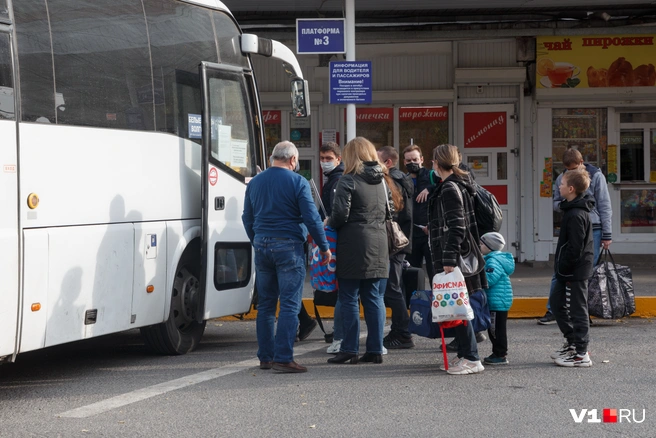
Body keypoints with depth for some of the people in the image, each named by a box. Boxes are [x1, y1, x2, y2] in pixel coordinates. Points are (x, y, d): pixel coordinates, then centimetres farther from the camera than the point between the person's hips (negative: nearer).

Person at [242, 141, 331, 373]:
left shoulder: (255, 182, 11)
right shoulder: (297, 182, -7)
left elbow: (247, 218, 18)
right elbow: (312, 218, -9)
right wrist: (324, 247, 1)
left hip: (262, 246, 6)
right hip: (289, 247, -6)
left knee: (265, 304, 12)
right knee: (289, 305, -5)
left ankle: (265, 357, 14)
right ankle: (283, 358, -9)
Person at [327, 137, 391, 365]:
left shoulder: (348, 181, -10)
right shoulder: (381, 181, 13)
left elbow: (340, 214, -15)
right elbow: (389, 211, 19)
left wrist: (329, 226, 3)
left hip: (354, 246, -7)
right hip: (378, 247, 7)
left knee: (348, 299, -1)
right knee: (373, 297, 9)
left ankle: (349, 349, -1)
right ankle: (375, 349, 8)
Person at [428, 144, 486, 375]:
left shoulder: (449, 189, -15)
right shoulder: (457, 185, 15)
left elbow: (456, 227, -21)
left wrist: (449, 260, -23)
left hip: (452, 259, -10)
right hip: (454, 258, 10)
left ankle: (471, 358, -6)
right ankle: (463, 355, 18)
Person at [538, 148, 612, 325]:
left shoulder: (596, 176, -3)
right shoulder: (561, 179, 6)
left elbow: (604, 207, -1)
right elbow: (556, 203, 16)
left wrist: (606, 235, -4)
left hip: (592, 231, -3)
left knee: (588, 272, 1)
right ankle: (552, 311, 4)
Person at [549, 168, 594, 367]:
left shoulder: (576, 215, -21)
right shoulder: (575, 209, 11)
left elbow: (575, 247, -23)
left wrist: (563, 267, -17)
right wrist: (560, 267, 17)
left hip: (574, 271, -11)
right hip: (570, 271, 11)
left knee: (577, 310, -4)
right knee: (556, 302, 18)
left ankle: (581, 354, 2)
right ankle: (572, 342, 25)